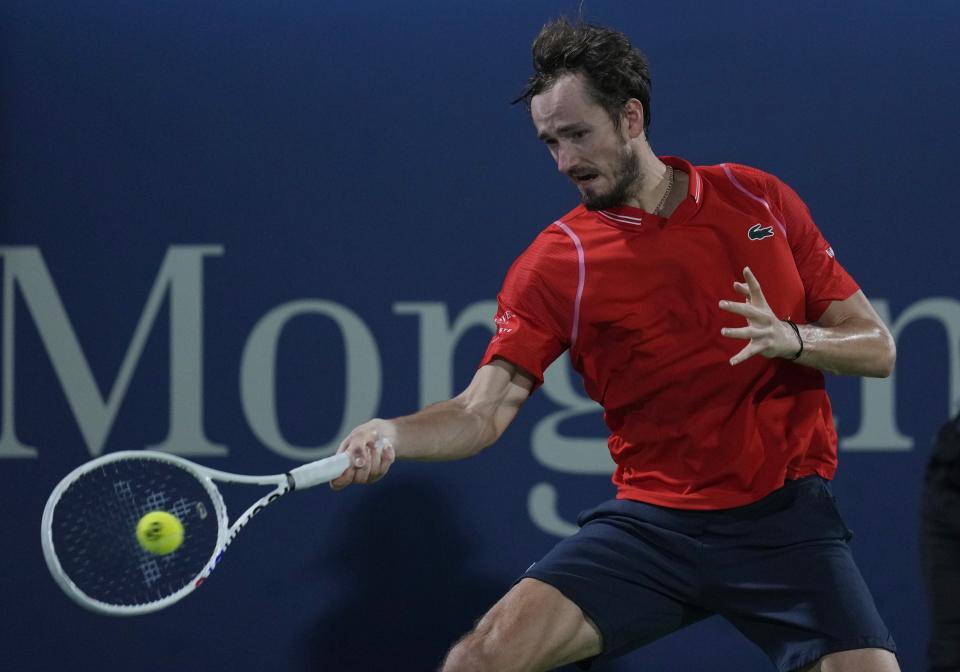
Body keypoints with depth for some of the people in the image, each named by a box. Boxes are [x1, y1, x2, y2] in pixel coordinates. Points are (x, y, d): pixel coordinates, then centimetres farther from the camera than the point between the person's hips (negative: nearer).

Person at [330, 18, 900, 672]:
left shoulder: (760, 200, 5)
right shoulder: (556, 263, 0)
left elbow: (877, 348, 7)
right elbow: (483, 411, -10)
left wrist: (791, 339, -13)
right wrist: (390, 435, -30)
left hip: (786, 520, 0)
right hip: (650, 521, 0)